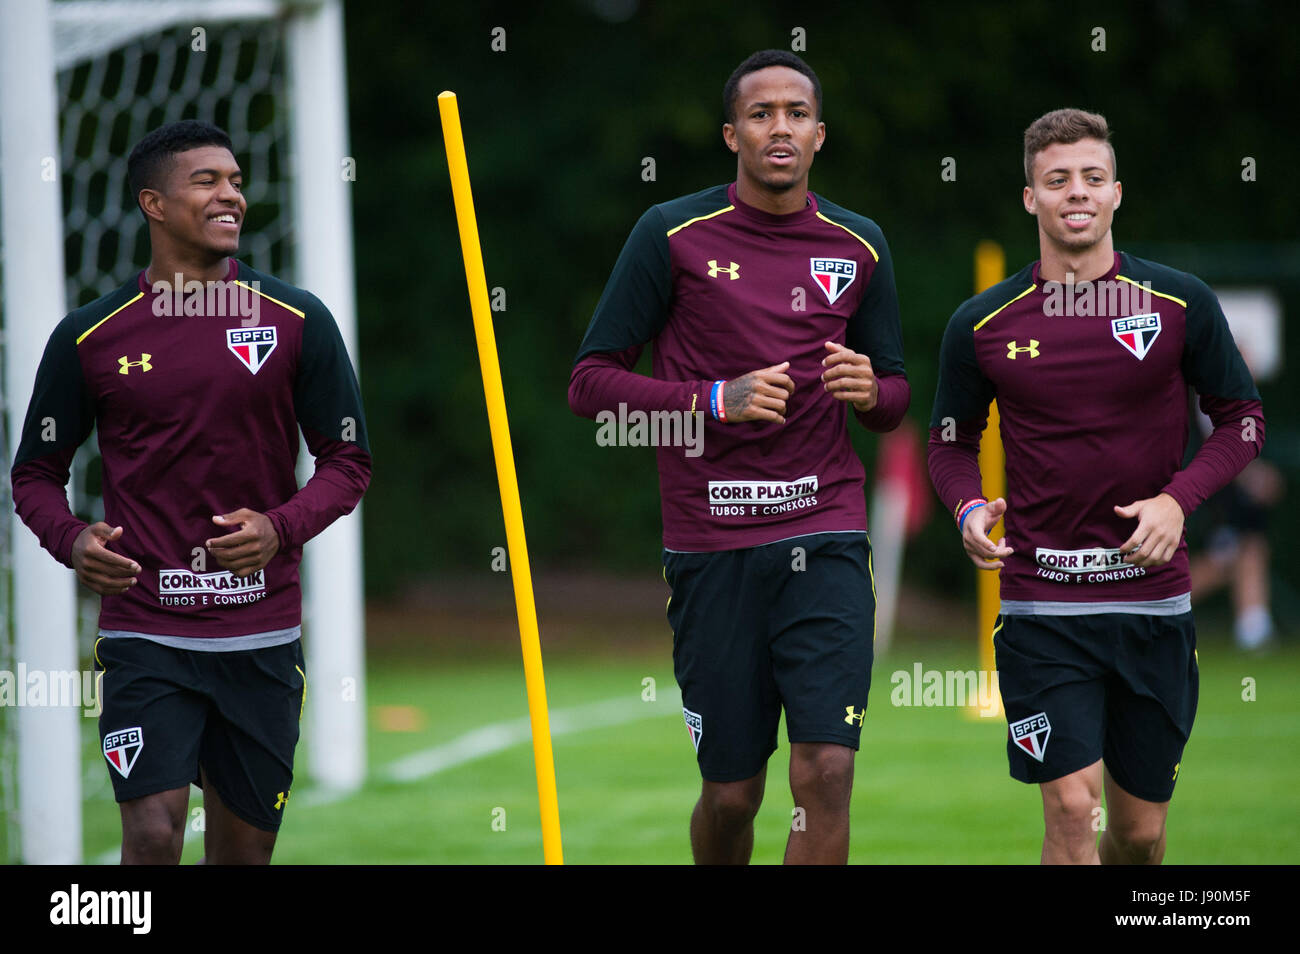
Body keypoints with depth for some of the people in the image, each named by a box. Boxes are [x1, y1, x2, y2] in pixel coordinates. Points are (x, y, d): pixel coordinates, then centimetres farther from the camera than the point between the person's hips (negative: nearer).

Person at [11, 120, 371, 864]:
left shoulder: (297, 322, 2)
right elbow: (36, 472, 9)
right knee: (153, 834, -16)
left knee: (244, 848, 7)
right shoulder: (90, 337, 0)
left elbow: (349, 461, 6)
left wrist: (280, 528, -12)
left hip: (263, 636, 2)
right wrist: (72, 539, -12)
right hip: (145, 635, -2)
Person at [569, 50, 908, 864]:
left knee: (826, 775, -14)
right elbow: (590, 382, -1)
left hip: (825, 539, 1)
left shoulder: (859, 246, 9)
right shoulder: (673, 236, 0)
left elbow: (895, 393, 20)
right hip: (710, 547, -1)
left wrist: (871, 392, -5)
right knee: (732, 795, 5)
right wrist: (718, 400, -14)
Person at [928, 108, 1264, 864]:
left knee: (1141, 829, 8)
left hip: (1155, 600, 1)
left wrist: (1178, 499, -10)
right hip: (1042, 608, -1)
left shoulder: (1181, 303, 0)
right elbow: (952, 442, 12)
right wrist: (970, 508, -10)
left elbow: (1242, 419, 7)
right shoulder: (982, 325, 1)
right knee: (1071, 808, -14)